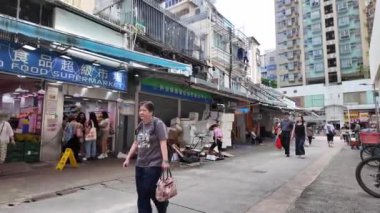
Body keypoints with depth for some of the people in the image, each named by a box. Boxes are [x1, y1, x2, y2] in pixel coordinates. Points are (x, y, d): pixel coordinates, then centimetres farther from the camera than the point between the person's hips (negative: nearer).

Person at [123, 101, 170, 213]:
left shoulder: (158, 124, -11)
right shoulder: (140, 126, 10)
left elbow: (163, 143, -17)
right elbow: (136, 143, 17)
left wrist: (165, 160, -24)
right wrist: (128, 158, 16)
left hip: (154, 164, -7)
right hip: (140, 164, 7)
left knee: (148, 191, -2)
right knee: (141, 194, 10)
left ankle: (163, 203, 28)